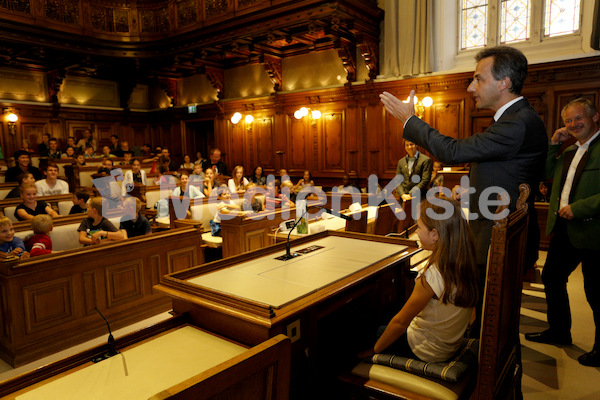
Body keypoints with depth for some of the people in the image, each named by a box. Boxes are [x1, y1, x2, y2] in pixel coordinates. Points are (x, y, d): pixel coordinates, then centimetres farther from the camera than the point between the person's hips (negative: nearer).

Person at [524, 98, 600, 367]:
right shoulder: (569, 151, 14)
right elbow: (545, 172, 12)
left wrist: (578, 209, -22)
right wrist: (553, 144, 4)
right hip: (564, 228, 9)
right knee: (551, 277, 17)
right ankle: (559, 331, 36)